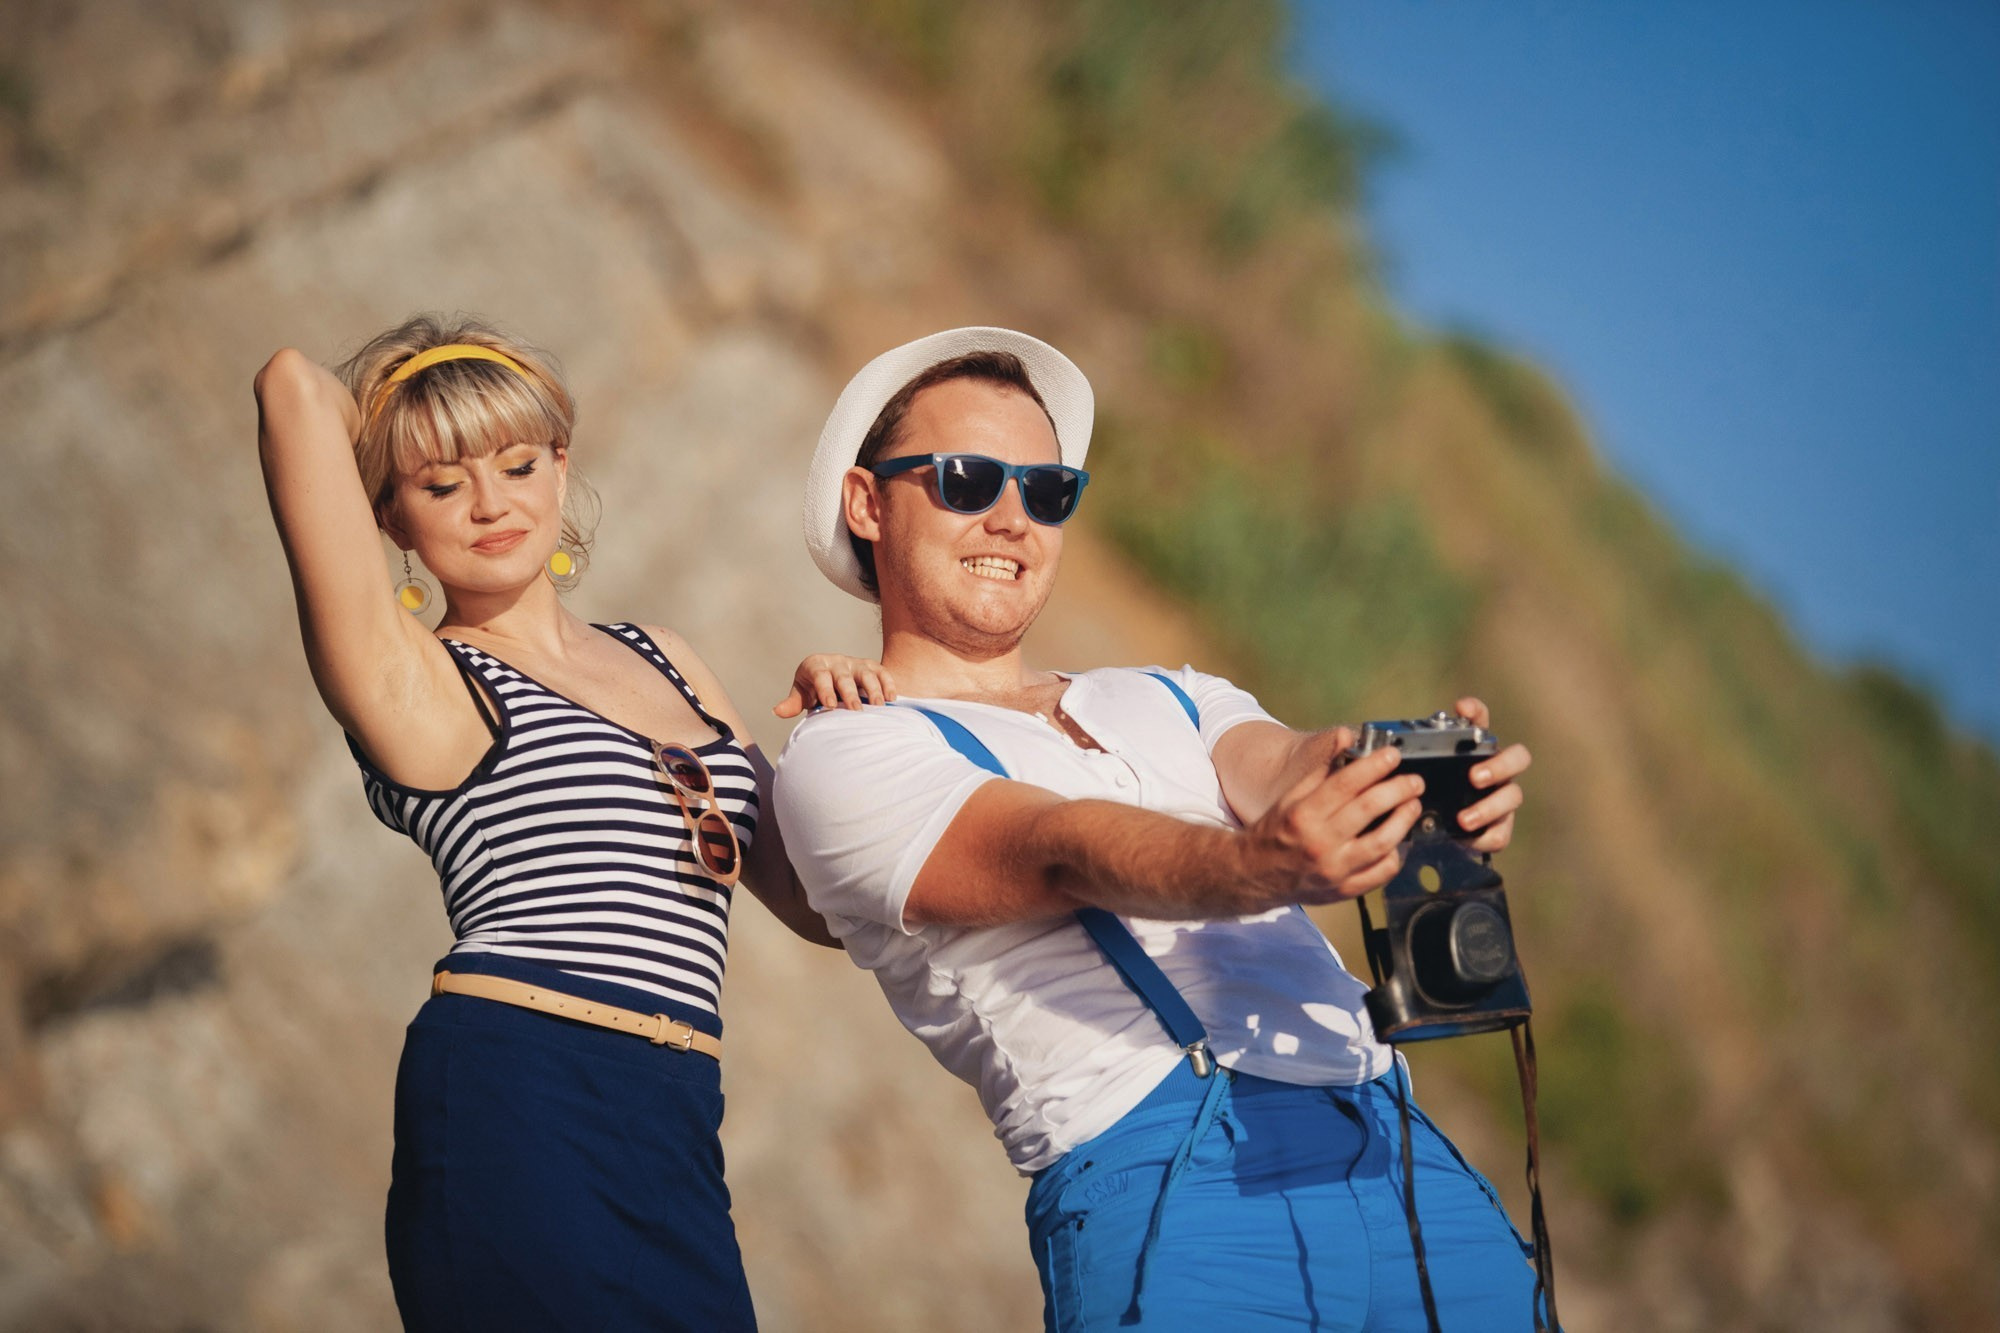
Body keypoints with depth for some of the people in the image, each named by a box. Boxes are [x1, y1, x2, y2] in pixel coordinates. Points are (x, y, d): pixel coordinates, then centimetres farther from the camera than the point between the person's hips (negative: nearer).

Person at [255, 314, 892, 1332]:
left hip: (672, 1142, 6)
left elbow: (816, 901, 22)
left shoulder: (661, 662, 22)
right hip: (518, 1103, -6)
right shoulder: (411, 682, 2)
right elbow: (294, 385, -10)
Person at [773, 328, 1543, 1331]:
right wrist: (1262, 867, -30)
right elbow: (1060, 855, -11)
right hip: (1170, 1192, -4)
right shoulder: (842, 758, 7)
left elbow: (1285, 762, 3)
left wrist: (1427, 782, -20)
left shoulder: (1169, 702, 24)